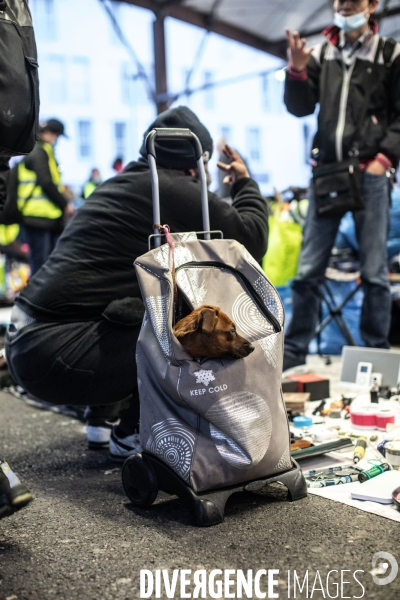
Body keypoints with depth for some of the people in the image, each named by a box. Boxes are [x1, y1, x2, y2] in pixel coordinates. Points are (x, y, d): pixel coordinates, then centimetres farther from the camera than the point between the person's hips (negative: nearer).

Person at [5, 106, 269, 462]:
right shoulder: (174, 191, -9)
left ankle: (103, 417, 27)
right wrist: (246, 183, 14)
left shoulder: (120, 183, 16)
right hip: (56, 355, -9)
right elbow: (252, 239, -4)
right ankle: (133, 434, 4)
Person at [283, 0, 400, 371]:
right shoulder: (321, 54, 14)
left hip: (370, 173, -2)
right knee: (307, 270, 1)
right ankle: (294, 350, 11)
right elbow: (300, 107, 7)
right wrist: (297, 70, -8)